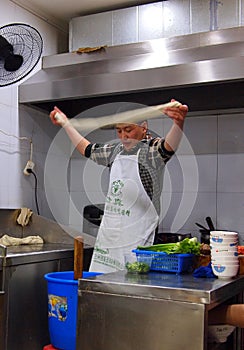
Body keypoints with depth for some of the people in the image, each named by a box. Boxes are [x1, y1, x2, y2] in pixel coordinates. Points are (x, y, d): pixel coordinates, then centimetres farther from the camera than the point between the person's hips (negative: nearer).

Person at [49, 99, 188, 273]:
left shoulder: (152, 149, -6)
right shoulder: (116, 150, 15)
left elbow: (169, 146, -29)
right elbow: (87, 149, 31)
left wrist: (178, 122, -50)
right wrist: (66, 123, 37)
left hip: (136, 236, -7)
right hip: (108, 231, 7)